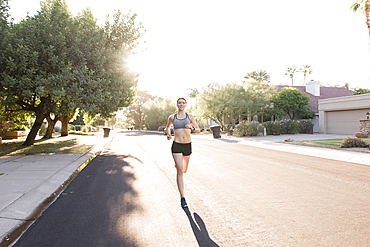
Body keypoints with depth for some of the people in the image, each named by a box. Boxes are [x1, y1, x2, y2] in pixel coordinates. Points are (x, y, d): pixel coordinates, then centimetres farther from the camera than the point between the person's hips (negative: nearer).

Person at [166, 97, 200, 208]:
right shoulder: (172, 117, 2)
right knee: (180, 171, -11)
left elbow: (198, 130, 3)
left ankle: (177, 164, 54)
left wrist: (192, 127, -19)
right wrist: (168, 135, -1)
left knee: (184, 170, 17)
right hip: (176, 146, -2)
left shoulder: (190, 116, 2)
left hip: (187, 145, 2)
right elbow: (167, 127, 20)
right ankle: (182, 197, -3)